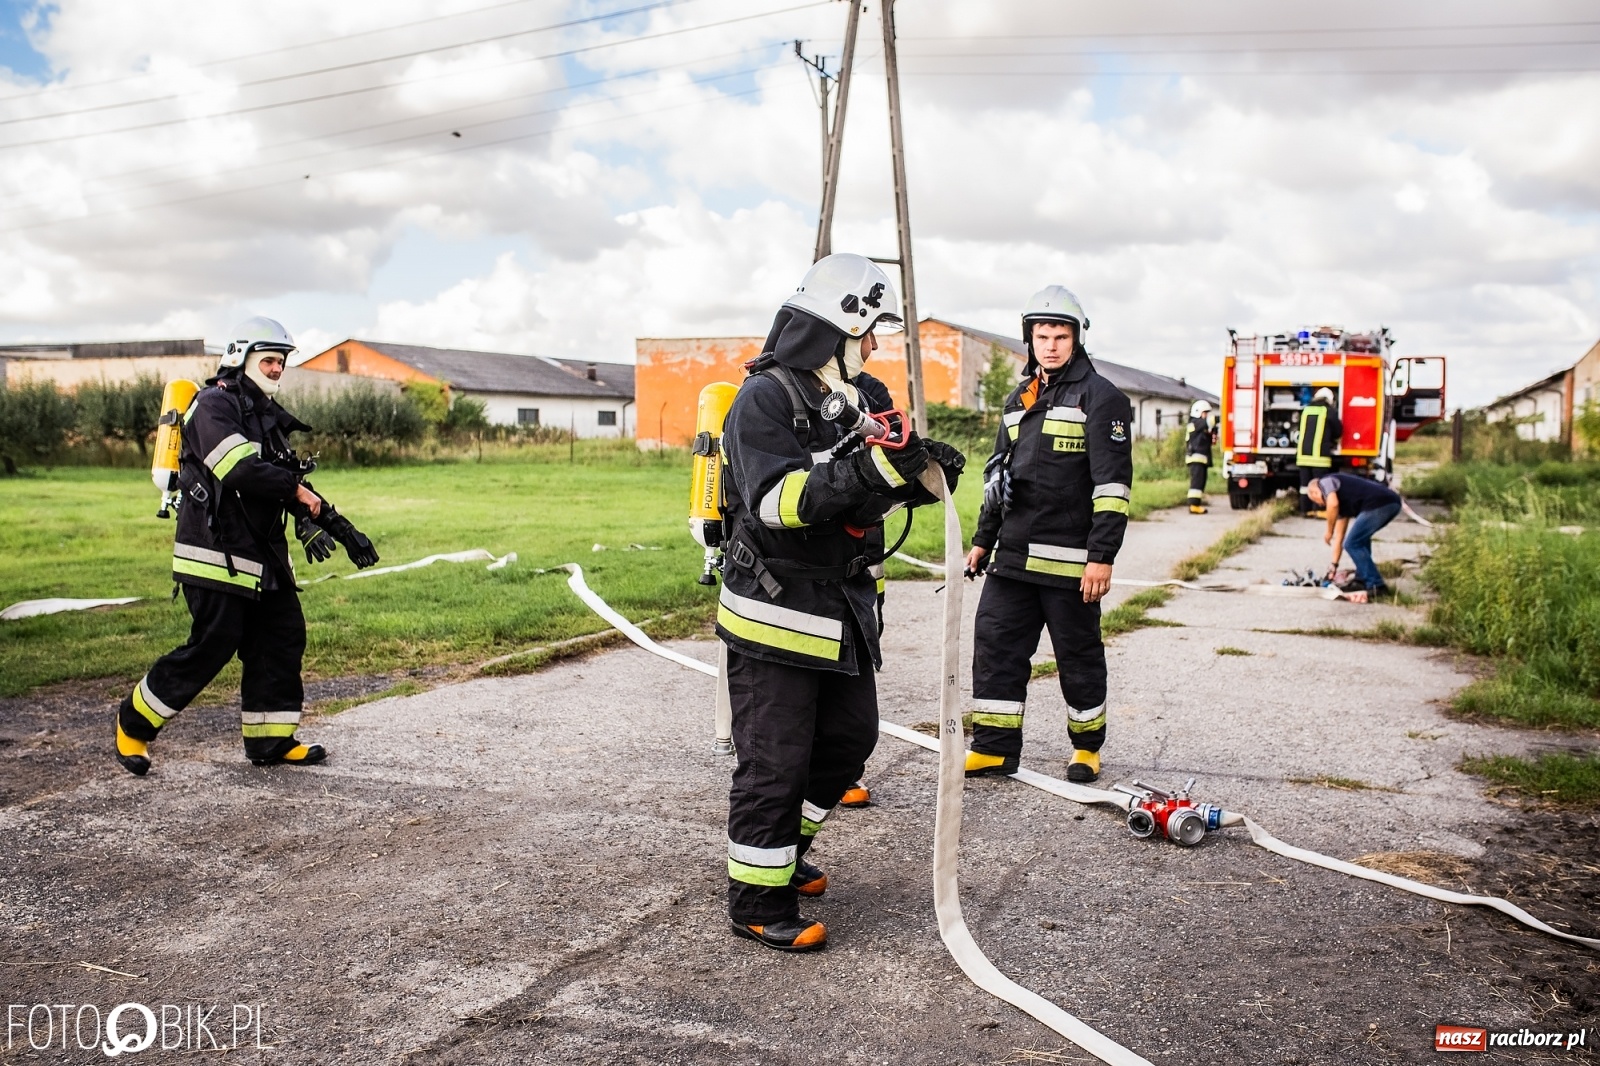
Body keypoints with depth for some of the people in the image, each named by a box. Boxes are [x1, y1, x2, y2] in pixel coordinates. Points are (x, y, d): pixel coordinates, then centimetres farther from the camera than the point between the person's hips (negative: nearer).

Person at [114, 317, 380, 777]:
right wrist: (296, 489, -15)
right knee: (212, 646, -8)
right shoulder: (214, 405, -10)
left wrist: (341, 529, 12)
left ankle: (271, 740, 13)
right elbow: (240, 469, -25)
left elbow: (290, 485, 19)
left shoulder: (267, 416, 19)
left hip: (262, 553, 9)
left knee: (283, 637, 5)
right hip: (215, 552, -9)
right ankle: (133, 723, 11)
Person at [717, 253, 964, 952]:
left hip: (842, 607, 9)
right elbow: (777, 501, -27)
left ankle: (782, 851, 36)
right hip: (775, 612, -9)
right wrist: (872, 469, -34)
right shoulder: (765, 399, -15)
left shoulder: (851, 398, 13)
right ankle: (759, 902, 11)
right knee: (774, 760, -2)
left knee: (850, 736, 17)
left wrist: (917, 480, -1)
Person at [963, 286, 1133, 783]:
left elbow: (1112, 484, -12)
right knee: (995, 644, 4)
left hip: (1069, 560, -6)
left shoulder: (1100, 397, -6)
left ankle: (1087, 746, 24)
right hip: (1013, 555, 6)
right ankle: (993, 748, 14)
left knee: (1079, 654, 6)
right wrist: (983, 539, 19)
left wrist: (1102, 556, -18)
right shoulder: (1019, 399, 16)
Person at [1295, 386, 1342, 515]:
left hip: (1303, 453, 5)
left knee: (1305, 483, 8)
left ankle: (1305, 510, 11)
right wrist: (1332, 441, 27)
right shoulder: (1330, 411, -1)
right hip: (1320, 454, -5)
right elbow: (1338, 431, 8)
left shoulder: (1306, 410, 12)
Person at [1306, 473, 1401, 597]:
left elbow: (1333, 504, -12)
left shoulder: (1325, 482, 11)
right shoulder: (1342, 503, 33)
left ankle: (1376, 586, 2)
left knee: (1352, 544, 0)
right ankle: (1362, 580, 31)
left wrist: (1329, 532, 1)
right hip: (1393, 503, 10)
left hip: (1379, 504, -10)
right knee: (1361, 539, 29)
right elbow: (1339, 536, 37)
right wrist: (1334, 564, 40)